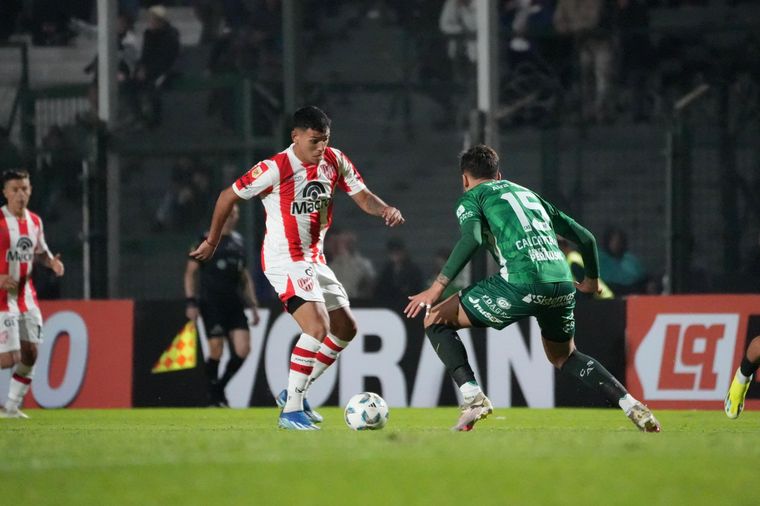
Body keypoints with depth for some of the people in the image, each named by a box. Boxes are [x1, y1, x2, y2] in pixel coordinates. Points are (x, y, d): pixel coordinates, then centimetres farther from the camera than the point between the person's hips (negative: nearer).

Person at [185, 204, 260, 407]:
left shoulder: (238, 241, 14)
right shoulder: (207, 240, -2)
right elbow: (190, 272, -1)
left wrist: (253, 306, 16)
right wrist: (191, 302, -9)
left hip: (234, 304, 5)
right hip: (212, 304, -5)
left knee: (242, 349, -7)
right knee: (216, 350, -8)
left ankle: (220, 387, 13)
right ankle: (213, 396, 8)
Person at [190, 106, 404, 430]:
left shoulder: (334, 161, 0)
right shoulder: (275, 169, -18)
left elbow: (362, 196, 4)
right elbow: (228, 197, -8)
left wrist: (385, 209, -19)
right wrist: (212, 241, 0)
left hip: (314, 260, 8)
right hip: (285, 261, -8)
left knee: (345, 330, 11)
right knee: (318, 327, -23)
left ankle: (295, 393, 21)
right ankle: (291, 411, -18)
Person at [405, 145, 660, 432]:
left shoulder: (472, 198, 15)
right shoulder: (529, 194, 31)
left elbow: (471, 239, -8)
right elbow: (585, 237, 31)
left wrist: (437, 287, -8)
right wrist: (592, 279, 48)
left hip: (520, 284, -6)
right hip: (562, 285, 6)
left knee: (436, 320, 11)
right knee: (563, 356, 32)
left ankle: (473, 398, -7)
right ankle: (632, 407, 14)